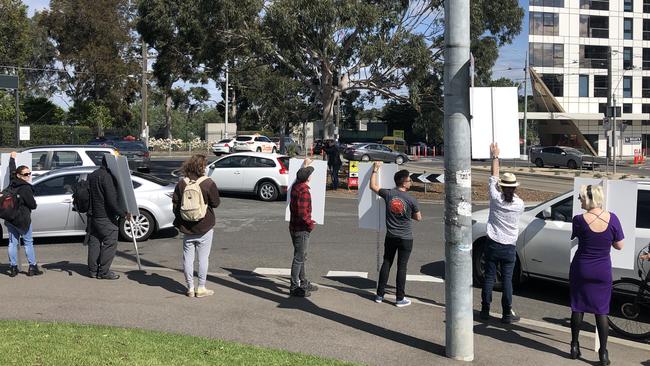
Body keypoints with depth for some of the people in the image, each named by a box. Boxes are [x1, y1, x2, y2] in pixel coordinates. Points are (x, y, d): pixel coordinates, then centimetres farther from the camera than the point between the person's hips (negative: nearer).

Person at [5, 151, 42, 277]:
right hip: (22, 219, -7)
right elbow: (33, 205, -12)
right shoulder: (26, 188, -17)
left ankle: (13, 268, 11)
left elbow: (11, 170, 24)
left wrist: (12, 158, 41)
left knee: (13, 242, 10)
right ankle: (32, 267, 6)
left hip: (9, 218, 7)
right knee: (28, 242, 4)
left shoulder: (12, 183, 3)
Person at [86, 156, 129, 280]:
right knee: (110, 243, -3)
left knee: (94, 242, 13)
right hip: (105, 218, -9)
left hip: (93, 216, 9)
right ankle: (104, 272, -2)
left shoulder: (92, 175, 13)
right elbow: (111, 200, -21)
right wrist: (123, 214, -16)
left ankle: (93, 270, 18)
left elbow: (88, 195, 21)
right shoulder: (107, 177, -16)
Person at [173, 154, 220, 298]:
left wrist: (178, 221, 15)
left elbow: (175, 204, 4)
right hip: (204, 227, -3)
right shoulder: (208, 183, -12)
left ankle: (190, 288, 14)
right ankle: (201, 288, 8)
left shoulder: (181, 183, -1)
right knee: (203, 257, 5)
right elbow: (216, 203, -6)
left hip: (186, 227, 3)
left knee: (188, 257, 10)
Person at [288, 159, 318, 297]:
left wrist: (305, 165, 44)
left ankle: (303, 283, 30)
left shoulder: (295, 186, 5)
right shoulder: (304, 191, -22)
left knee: (301, 257, 19)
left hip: (295, 227, 10)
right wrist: (310, 223, -13)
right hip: (301, 229, -10)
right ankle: (294, 287, 4)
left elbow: (299, 178, 31)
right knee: (299, 258, -2)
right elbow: (302, 212, -28)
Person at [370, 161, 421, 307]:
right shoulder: (411, 200, -14)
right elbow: (418, 217, -2)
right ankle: (400, 298, 9)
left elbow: (373, 186, 8)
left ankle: (380, 295, 18)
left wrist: (375, 169, 18)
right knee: (401, 267, 3)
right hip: (406, 238, -3)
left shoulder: (388, 194, -7)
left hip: (390, 236, 3)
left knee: (386, 264, 13)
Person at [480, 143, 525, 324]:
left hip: (492, 244, 0)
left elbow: (493, 178, 3)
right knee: (507, 280, 4)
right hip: (509, 247, 0)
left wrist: (495, 156, 11)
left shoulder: (496, 198, -9)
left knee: (489, 277, 7)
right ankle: (507, 314, 6)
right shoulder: (519, 204, -7)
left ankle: (485, 310, 12)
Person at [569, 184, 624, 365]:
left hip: (580, 270, -1)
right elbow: (619, 246, -2)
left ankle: (575, 347, 21)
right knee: (601, 312, 9)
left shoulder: (579, 220, -15)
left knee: (577, 308, 12)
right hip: (603, 272, 1)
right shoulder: (612, 219, -11)